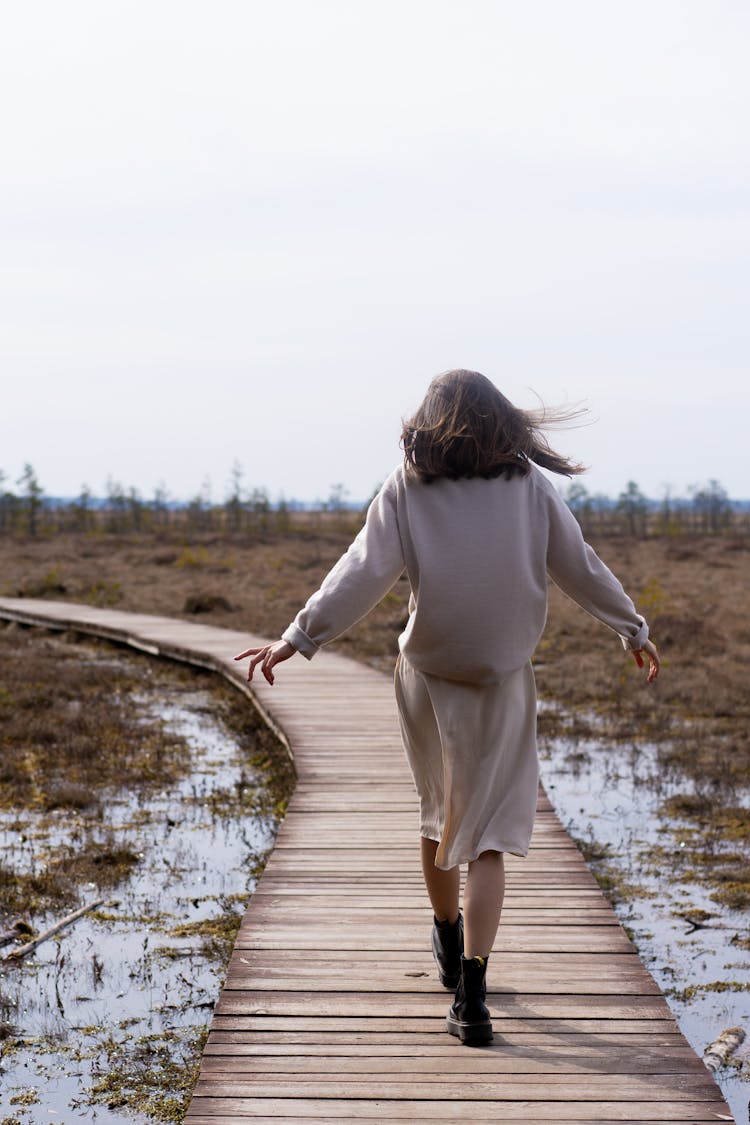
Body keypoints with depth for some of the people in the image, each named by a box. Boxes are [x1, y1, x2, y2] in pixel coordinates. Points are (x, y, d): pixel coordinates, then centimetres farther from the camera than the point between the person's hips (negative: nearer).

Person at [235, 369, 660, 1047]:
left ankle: (450, 944, 41)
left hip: (427, 678, 1)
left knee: (439, 812, 22)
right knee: (487, 836, 1)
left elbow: (363, 571, -11)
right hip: (502, 684, -1)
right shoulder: (528, 485, -1)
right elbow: (581, 567, 5)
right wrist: (634, 630, 19)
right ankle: (470, 994, -10)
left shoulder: (408, 488, -3)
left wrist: (299, 637, -10)